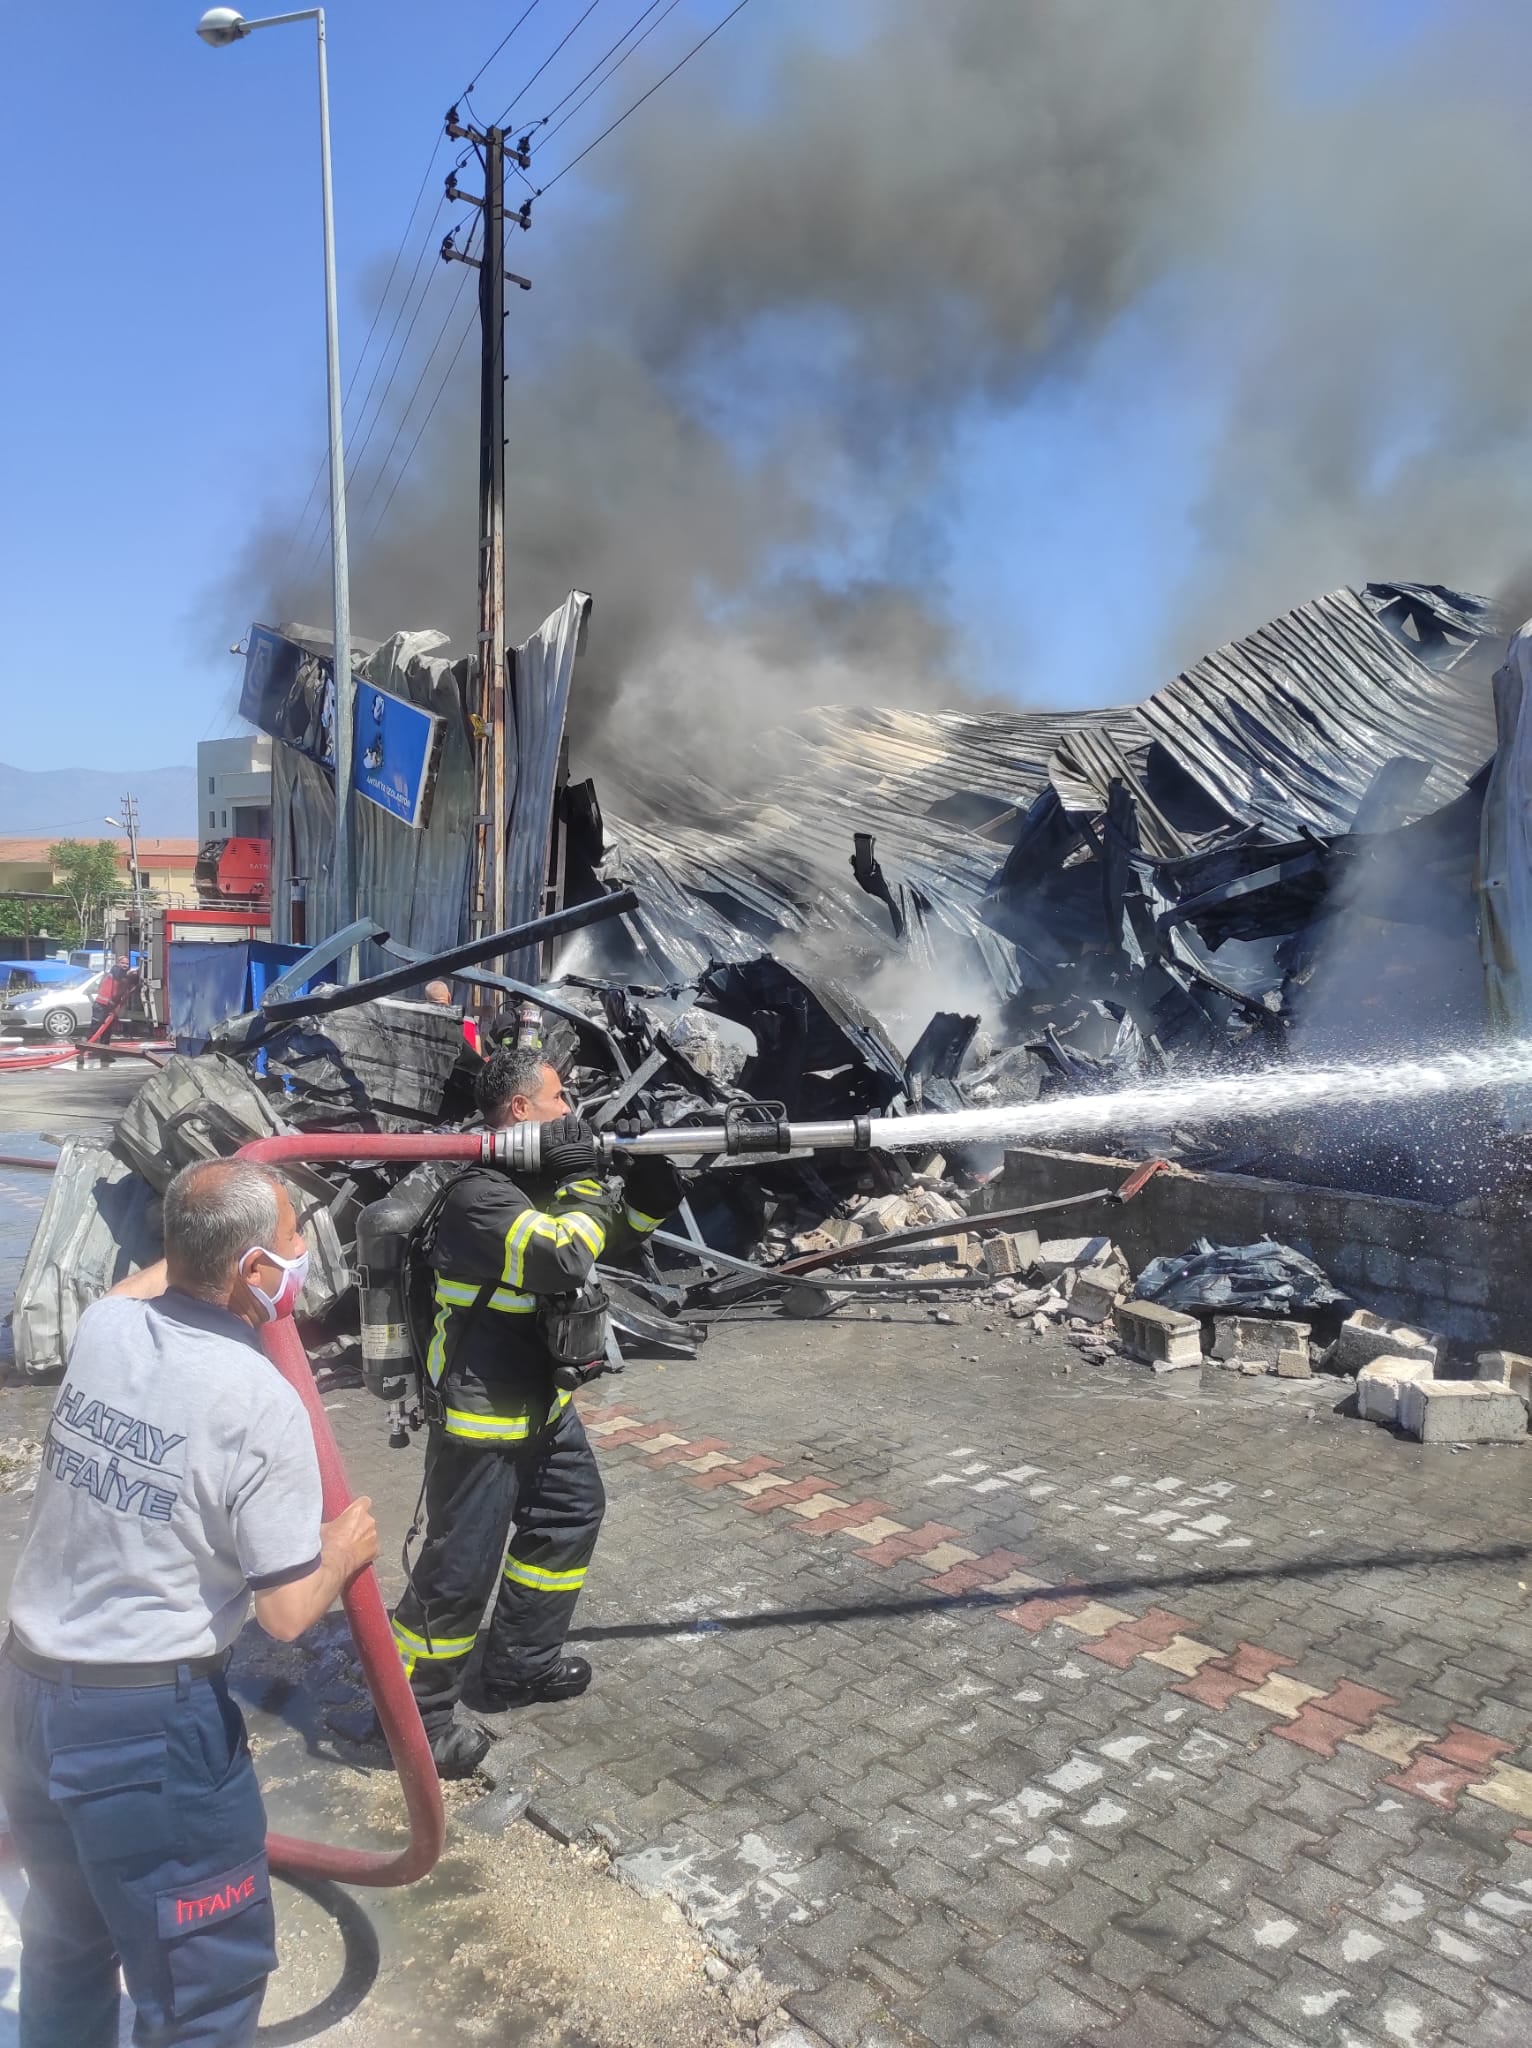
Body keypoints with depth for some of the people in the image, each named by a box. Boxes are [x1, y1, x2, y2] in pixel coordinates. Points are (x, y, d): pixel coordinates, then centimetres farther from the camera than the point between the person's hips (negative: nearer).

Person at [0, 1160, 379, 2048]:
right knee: (209, 1976, 12)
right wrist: (345, 1549, 1)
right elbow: (288, 1612, -18)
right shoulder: (264, 1402, -23)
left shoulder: (102, 1328, -6)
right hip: (153, 1724, -7)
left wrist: (202, 1236, 34)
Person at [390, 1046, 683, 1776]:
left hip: (542, 1404, 10)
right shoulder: (480, 1195, -24)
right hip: (480, 1419, -10)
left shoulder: (541, 1177, 6)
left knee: (571, 1517, 21)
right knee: (460, 1569, -1)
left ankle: (521, 1665, 36)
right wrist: (582, 1177, -19)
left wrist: (654, 1180, -5)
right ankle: (414, 1717, 16)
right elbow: (566, 1259, -33)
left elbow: (618, 1233, 14)